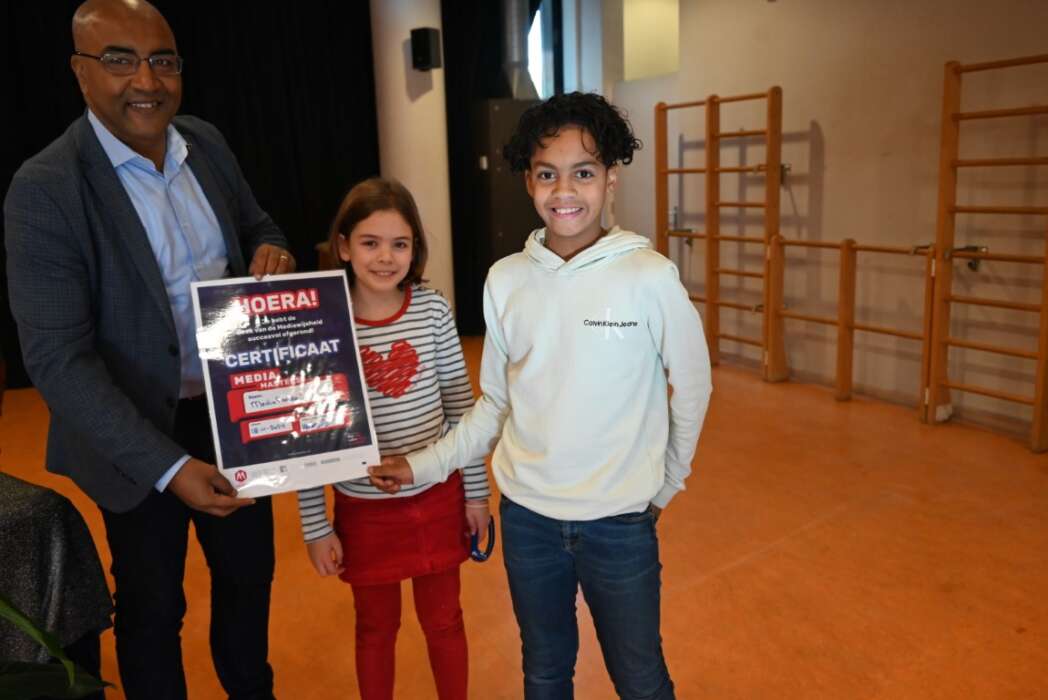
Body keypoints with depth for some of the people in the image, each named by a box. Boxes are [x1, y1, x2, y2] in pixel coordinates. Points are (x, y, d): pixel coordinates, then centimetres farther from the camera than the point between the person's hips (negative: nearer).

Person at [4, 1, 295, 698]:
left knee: (250, 570, 23)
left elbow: (256, 226, 14)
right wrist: (169, 466, -27)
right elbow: (58, 360, -21)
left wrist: (272, 251, -12)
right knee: (153, 606, 16)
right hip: (140, 434, -5)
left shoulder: (207, 143, -2)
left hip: (234, 410, 6)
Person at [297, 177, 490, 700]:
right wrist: (315, 525, -4)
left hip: (438, 498, 1)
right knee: (376, 626, 19)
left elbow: (460, 405, 0)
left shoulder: (433, 311, -8)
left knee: (443, 620, 19)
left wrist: (476, 491, 3)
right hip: (363, 507, -1)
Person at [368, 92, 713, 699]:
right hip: (526, 515, 3)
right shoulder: (506, 280, -3)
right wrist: (425, 465, 0)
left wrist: (664, 486, 5)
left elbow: (691, 390, -2)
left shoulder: (651, 277, -13)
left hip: (618, 519, -3)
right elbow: (496, 402, 6)